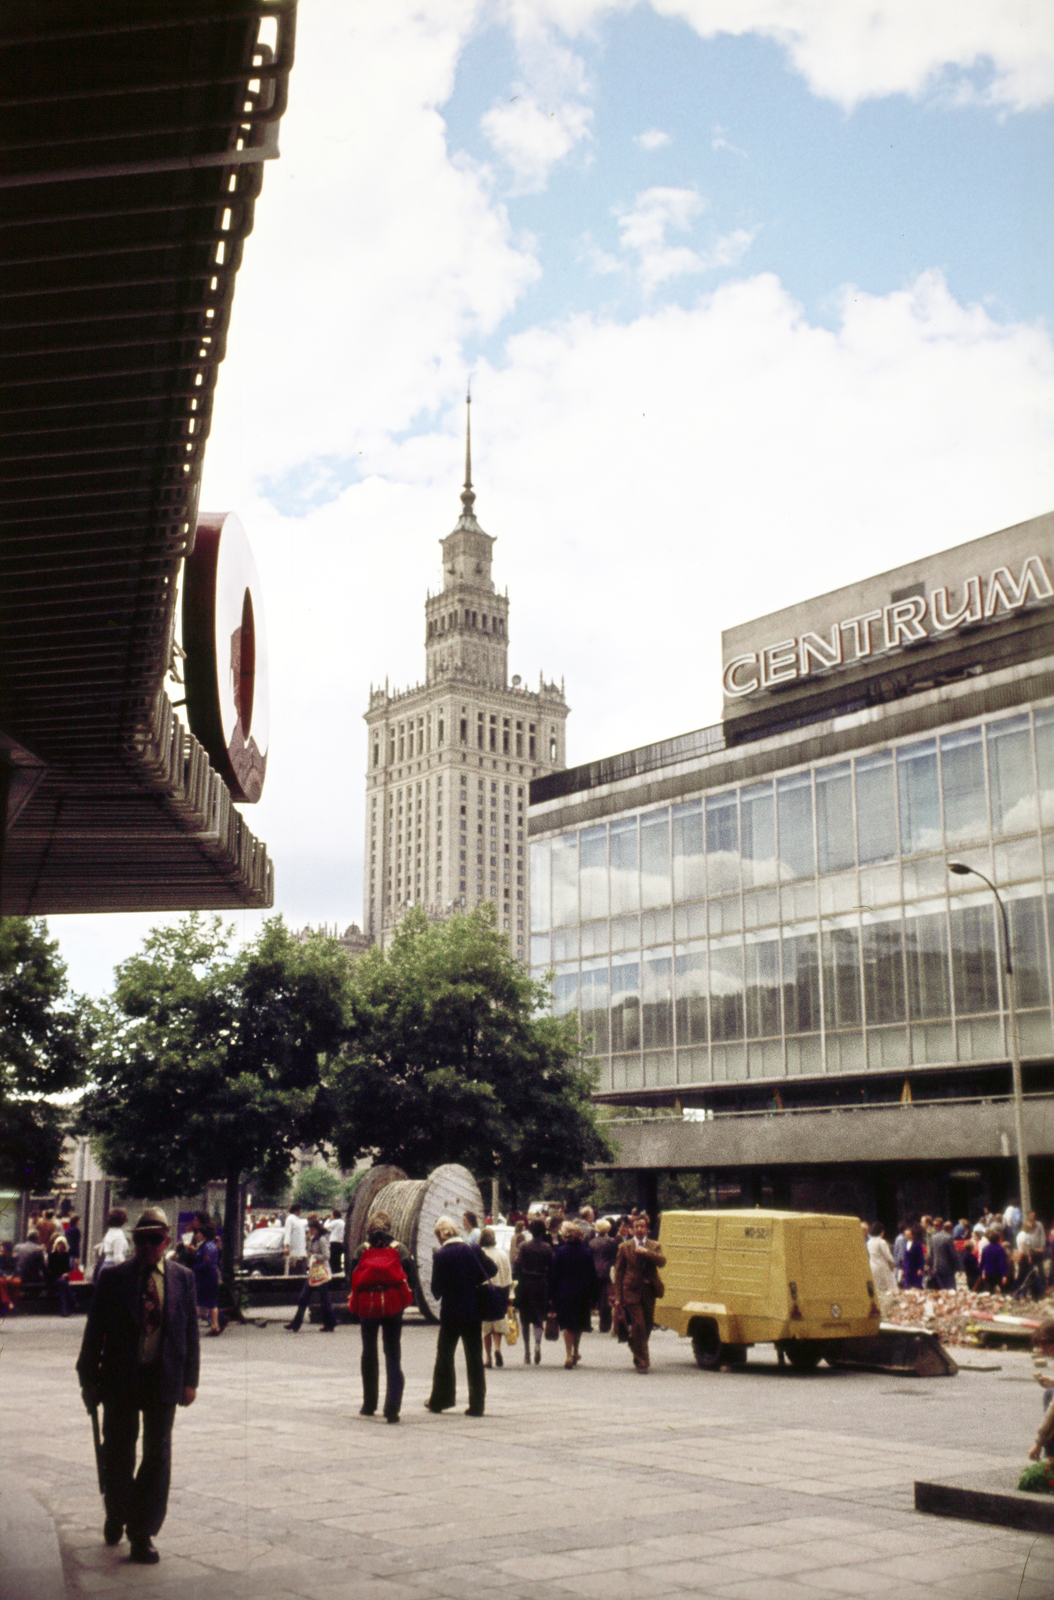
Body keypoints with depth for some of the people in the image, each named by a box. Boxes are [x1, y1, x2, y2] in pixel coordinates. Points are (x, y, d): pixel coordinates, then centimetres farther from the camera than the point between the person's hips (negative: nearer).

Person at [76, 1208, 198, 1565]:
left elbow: (190, 1330, 5)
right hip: (120, 1379, -1)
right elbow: (95, 1331, 1)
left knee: (157, 1455, 1)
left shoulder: (182, 1277, 2)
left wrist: (189, 1380, 1)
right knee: (118, 1454, 11)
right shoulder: (112, 1278, -2)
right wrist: (89, 1380, -1)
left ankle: (143, 1533, 11)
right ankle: (117, 1516, 36)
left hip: (164, 1380, 1)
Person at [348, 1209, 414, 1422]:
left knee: (369, 1354, 18)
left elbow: (352, 1276, 1)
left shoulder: (362, 1250, 0)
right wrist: (407, 1299, 10)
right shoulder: (399, 1248, -1)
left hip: (367, 1306, 1)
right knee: (393, 1356, 2)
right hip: (392, 1306, -1)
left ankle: (369, 1405, 25)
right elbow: (410, 1276, -4)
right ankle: (392, 1407, -12)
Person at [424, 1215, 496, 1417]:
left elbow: (436, 1289, -8)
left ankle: (439, 1400, 21)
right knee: (474, 1359, 7)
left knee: (444, 1357, 13)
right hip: (473, 1312, 2)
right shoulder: (473, 1250, -4)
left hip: (450, 1313, -2)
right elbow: (492, 1270, 4)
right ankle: (476, 1405, 6)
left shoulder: (440, 1256, -11)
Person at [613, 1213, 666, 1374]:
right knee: (638, 1326, -8)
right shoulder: (624, 1247, 4)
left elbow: (662, 1262, -10)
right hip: (632, 1291, -2)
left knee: (647, 1326, 9)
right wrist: (618, 1296, 0)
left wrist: (646, 1252, -21)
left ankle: (639, 1355, 30)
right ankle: (642, 1361, -2)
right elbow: (619, 1272, 5)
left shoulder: (655, 1246, 9)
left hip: (649, 1291, 2)